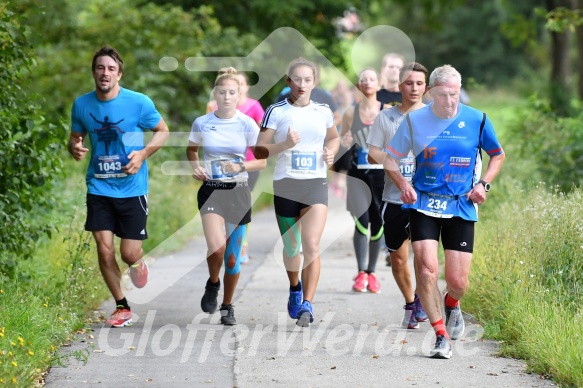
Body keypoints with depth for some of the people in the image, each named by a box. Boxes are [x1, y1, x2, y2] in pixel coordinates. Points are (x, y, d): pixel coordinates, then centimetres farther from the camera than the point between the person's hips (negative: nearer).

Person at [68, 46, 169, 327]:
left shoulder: (139, 103, -8)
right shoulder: (82, 105, 0)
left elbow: (163, 131, 4)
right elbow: (75, 137, 14)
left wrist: (143, 154, -13)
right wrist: (74, 148, -10)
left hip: (132, 187, -2)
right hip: (99, 187, 2)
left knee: (129, 254, -4)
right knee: (104, 249, -5)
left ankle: (136, 263, 36)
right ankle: (122, 307, 13)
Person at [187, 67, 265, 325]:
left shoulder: (247, 124, -4)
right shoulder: (201, 123, -2)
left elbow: (262, 161, 0)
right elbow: (191, 149, 18)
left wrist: (241, 166, -17)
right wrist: (195, 166, -2)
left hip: (238, 191, 1)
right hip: (211, 189, -1)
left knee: (233, 255, 6)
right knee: (216, 245, -22)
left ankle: (227, 306, 26)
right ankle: (213, 284, 10)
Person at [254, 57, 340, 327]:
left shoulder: (323, 112, 7)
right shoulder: (276, 111, -2)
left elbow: (334, 137, 26)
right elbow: (259, 150, -4)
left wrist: (331, 152, 5)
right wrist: (285, 145, -20)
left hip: (316, 184, 0)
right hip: (285, 184, 0)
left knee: (312, 245, -16)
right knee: (290, 247, 10)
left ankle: (307, 304, -17)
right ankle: (295, 289, 39)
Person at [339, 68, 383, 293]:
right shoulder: (350, 113, 5)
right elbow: (341, 142, 14)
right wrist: (344, 142, -8)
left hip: (381, 173, 0)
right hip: (358, 173, 0)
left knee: (378, 223, 3)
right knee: (361, 222, -11)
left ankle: (372, 272, 15)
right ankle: (361, 273, -5)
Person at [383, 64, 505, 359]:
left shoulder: (477, 120, -1)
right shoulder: (414, 121, -2)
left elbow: (497, 156, 14)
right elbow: (390, 159, 8)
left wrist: (483, 184, -1)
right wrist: (403, 185, -10)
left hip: (461, 207, 0)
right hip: (424, 205, 0)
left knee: (457, 281, -2)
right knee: (426, 269, -15)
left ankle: (451, 305, 36)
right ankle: (441, 335, 0)